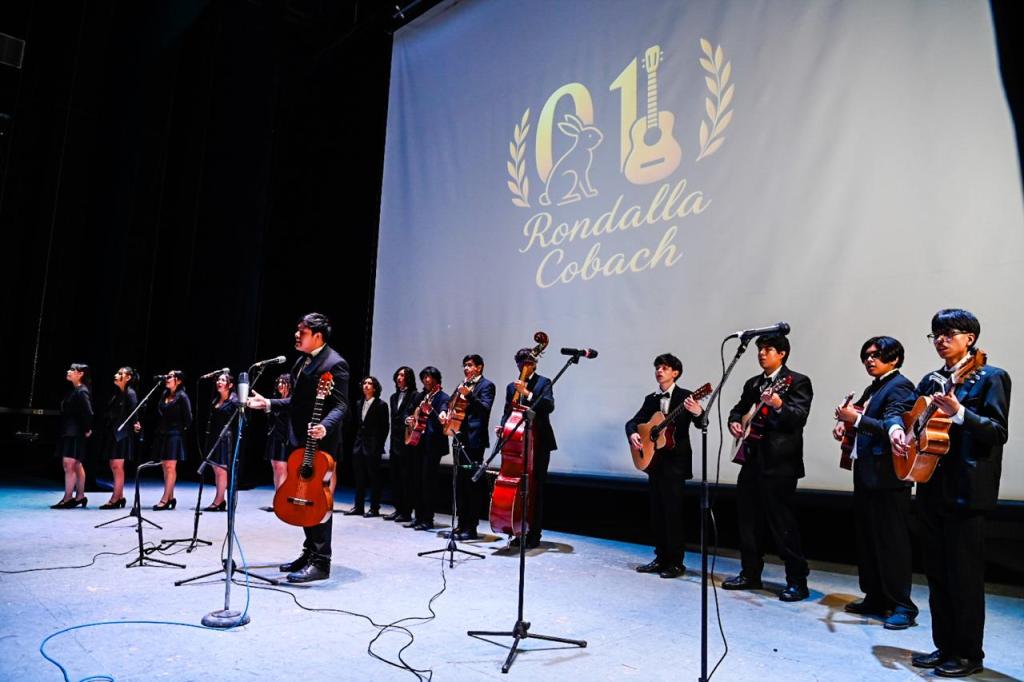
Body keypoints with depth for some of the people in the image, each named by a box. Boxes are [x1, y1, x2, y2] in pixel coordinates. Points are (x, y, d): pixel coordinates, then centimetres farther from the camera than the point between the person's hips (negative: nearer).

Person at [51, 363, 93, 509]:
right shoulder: (73, 390, 15)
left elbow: (88, 413, -20)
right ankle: (80, 496, 19)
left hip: (75, 434, -10)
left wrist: (87, 430, -12)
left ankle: (67, 498, -5)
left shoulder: (82, 392, -14)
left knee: (69, 465, -8)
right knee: (77, 466, 13)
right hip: (68, 433, 10)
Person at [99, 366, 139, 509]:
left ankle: (115, 499, 0)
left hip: (122, 433, -8)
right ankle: (120, 497, 18)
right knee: (114, 466, 11)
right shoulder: (117, 393, 14)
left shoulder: (130, 393, -9)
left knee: (117, 466, -5)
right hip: (112, 433, 8)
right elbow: (111, 414, 13)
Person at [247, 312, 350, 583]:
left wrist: (324, 427, -37)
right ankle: (309, 553, 27)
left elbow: (340, 406, -21)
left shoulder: (335, 364, -14)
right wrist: (269, 403, 16)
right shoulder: (302, 361, 15)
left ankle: (320, 562, 3)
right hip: (301, 442, 10)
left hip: (322, 444, -10)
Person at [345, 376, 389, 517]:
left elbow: (384, 428, -5)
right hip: (359, 445, 6)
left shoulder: (381, 405, -6)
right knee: (359, 478, 9)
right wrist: (356, 441, 8)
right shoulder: (359, 403, 11)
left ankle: (374, 508, 8)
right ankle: (359, 506, 17)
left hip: (372, 447, -6)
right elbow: (357, 423, 15)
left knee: (374, 478, 1)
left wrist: (379, 446, -9)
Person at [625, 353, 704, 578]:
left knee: (673, 512, -5)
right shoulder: (651, 399, 12)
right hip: (654, 460, 6)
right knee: (657, 512, 10)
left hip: (675, 461, -6)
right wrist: (632, 434, -12)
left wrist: (698, 412, -38)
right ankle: (661, 558, 20)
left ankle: (676, 563, 4)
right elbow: (633, 422, 11)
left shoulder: (685, 397, -5)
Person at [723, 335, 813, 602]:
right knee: (748, 518, 12)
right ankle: (750, 574, 24)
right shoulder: (752, 383, 17)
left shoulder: (797, 381, -4)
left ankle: (797, 581, 6)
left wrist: (779, 405, -34)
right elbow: (739, 408, 24)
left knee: (782, 522, -5)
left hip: (779, 462, -8)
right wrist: (734, 421, 2)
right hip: (753, 459, 8)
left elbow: (800, 417, -16)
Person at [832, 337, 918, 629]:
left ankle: (902, 606, 5)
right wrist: (844, 421, 5)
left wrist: (856, 419, -26)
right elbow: (859, 414, 25)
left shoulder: (899, 386, -10)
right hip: (865, 473, 10)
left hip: (887, 476, -9)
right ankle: (875, 599, 24)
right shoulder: (872, 388, 18)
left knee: (892, 541, -4)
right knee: (867, 539, 14)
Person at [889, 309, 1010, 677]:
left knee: (964, 576, 1)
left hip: (966, 490, -7)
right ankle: (945, 646, 25)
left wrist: (959, 413, -28)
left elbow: (998, 432, -13)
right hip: (932, 488, 7)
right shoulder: (931, 380, 14)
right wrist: (896, 428, -6)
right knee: (937, 573, 13)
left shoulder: (990, 377, -5)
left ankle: (969, 654, 14)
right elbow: (905, 410, 16)